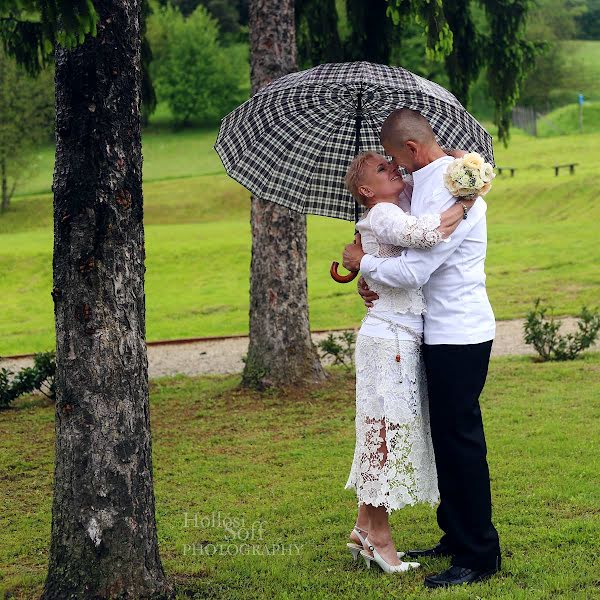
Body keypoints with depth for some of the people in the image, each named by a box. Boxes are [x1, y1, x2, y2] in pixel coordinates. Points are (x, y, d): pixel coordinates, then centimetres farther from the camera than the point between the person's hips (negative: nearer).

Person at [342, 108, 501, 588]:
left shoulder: (449, 193, -21)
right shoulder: (429, 182, 12)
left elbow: (414, 271, -23)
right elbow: (414, 255, 20)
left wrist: (363, 262, -5)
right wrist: (373, 277, 0)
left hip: (459, 336, -10)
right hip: (444, 332, 10)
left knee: (460, 440, -5)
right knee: (447, 437, 16)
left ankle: (480, 556, 2)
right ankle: (456, 536, 27)